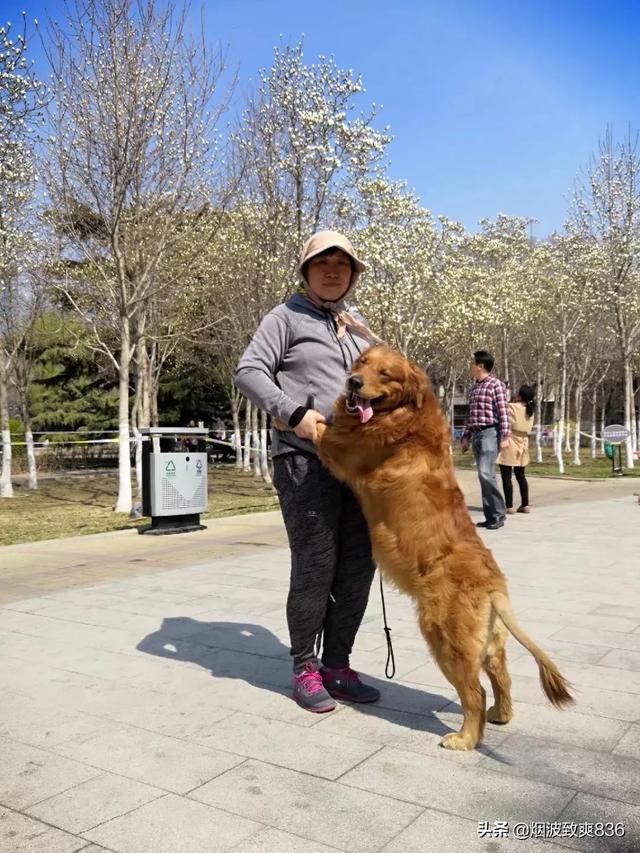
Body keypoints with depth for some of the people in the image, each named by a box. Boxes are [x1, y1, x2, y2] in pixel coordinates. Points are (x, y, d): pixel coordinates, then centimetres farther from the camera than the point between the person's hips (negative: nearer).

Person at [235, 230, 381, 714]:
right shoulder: (287, 317, 2)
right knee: (314, 567, -2)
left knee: (357, 567, 7)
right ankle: (305, 670, 15)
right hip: (305, 460, -6)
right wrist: (294, 414, -18)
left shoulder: (357, 325, 21)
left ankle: (337, 665, 21)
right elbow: (248, 372, -7)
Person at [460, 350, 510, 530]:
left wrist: (504, 436, -18)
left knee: (486, 473, -18)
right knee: (484, 476, 6)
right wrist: (466, 437, 18)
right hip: (476, 434, 8)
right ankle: (490, 516, 10)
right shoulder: (475, 387, 18)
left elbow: (503, 412, -12)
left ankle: (499, 513, -7)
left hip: (490, 433, -8)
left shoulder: (496, 385, -7)